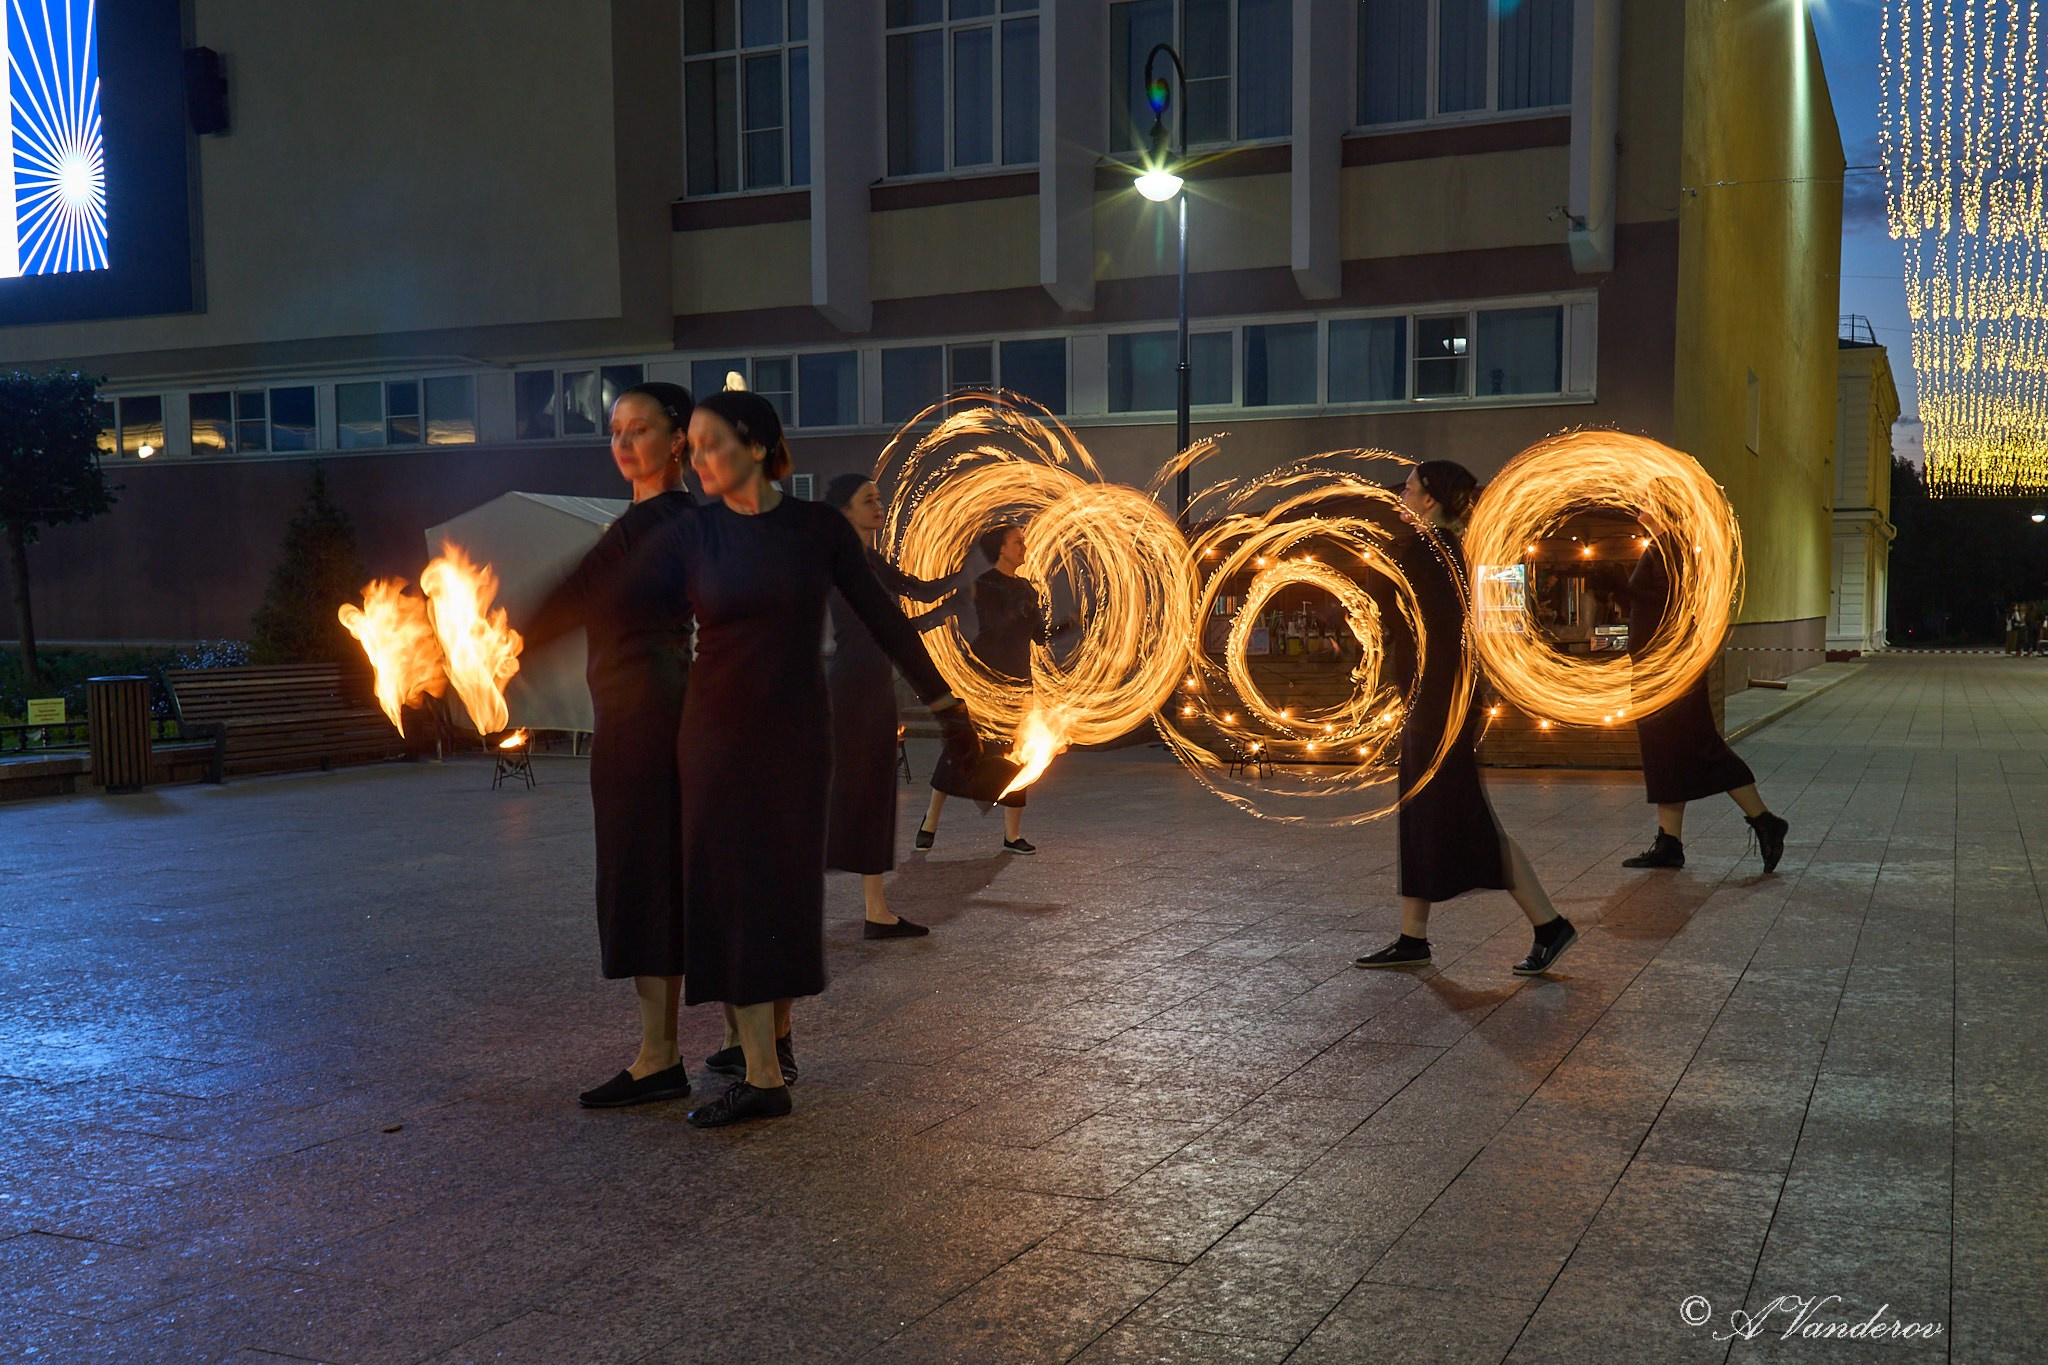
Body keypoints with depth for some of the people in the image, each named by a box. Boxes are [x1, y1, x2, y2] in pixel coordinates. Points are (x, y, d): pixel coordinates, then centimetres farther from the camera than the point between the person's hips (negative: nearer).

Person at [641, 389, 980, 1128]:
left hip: (795, 731, 0)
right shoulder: (689, 534, -2)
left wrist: (944, 703, 4)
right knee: (731, 888, -2)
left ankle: (774, 1033, 22)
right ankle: (763, 1074, 5)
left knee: (786, 887, 6)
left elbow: (882, 618, 2)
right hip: (718, 730, 1)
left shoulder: (818, 527, -3)